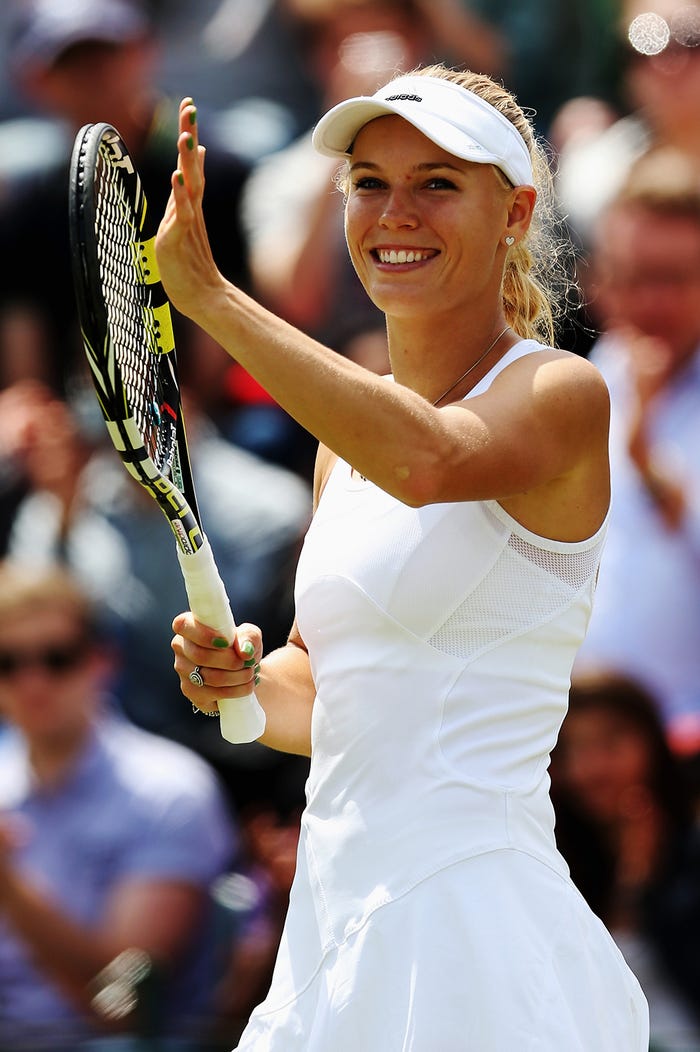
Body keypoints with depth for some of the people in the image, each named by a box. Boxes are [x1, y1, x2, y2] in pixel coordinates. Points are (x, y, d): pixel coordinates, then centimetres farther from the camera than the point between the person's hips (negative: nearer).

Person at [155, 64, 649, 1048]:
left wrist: (210, 294, -31)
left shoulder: (558, 393, -9)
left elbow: (428, 461, -32)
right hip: (334, 921, 8)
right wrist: (240, 681, -1)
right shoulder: (351, 434, 14)